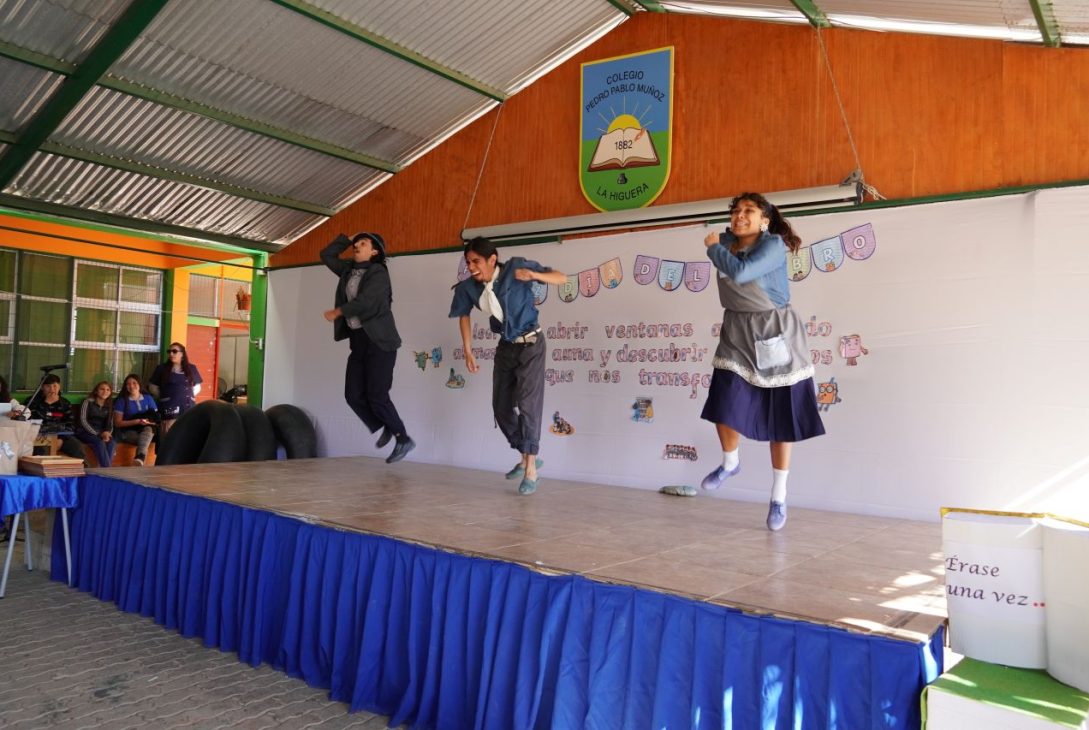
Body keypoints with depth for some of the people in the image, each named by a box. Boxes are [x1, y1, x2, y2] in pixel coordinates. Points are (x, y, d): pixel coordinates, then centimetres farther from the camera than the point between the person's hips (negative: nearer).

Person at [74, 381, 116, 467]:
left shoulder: (109, 406, 13)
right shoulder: (88, 402, -1)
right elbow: (83, 421, -8)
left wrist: (107, 433, -13)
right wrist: (96, 434, -17)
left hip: (101, 433, 4)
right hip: (85, 432, -4)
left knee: (112, 443, -29)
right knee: (100, 442, -34)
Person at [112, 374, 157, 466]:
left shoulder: (148, 398, 11)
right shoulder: (121, 400, 3)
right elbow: (117, 423, -3)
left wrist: (148, 421, -16)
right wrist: (137, 421, -16)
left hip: (146, 430, 1)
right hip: (127, 432, -1)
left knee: (148, 429, -37)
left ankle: (139, 458, -56)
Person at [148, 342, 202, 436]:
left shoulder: (191, 369, 10)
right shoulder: (162, 368, 6)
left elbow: (197, 387, 19)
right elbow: (152, 387, 10)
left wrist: (188, 396, 6)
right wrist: (164, 397, 5)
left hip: (187, 409, 2)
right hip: (169, 410, -2)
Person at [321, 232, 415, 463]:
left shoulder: (378, 272, -9)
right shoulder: (349, 269, 15)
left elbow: (365, 302, -21)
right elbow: (327, 255, 20)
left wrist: (337, 312, -11)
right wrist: (347, 238, 13)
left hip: (378, 341, -8)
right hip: (357, 340, 8)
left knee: (377, 395, -10)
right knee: (353, 395, 3)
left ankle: (403, 439, 5)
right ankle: (386, 428, 20)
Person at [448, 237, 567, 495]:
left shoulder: (515, 267, -21)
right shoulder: (469, 287, -11)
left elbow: (562, 278, -19)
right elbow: (463, 316, 9)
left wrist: (534, 274, -38)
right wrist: (468, 351, 4)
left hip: (530, 345, -5)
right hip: (505, 347, 5)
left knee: (527, 404, -13)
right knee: (502, 407, 8)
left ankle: (530, 469, -4)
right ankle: (527, 457, 28)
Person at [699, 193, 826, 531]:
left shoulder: (773, 245, -16)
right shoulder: (726, 242, 1)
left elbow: (740, 273, -30)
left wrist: (713, 248, -16)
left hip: (776, 336, -4)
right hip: (737, 337, 4)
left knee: (780, 419, 5)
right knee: (725, 408, -10)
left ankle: (778, 497, 20)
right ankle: (730, 463, 24)